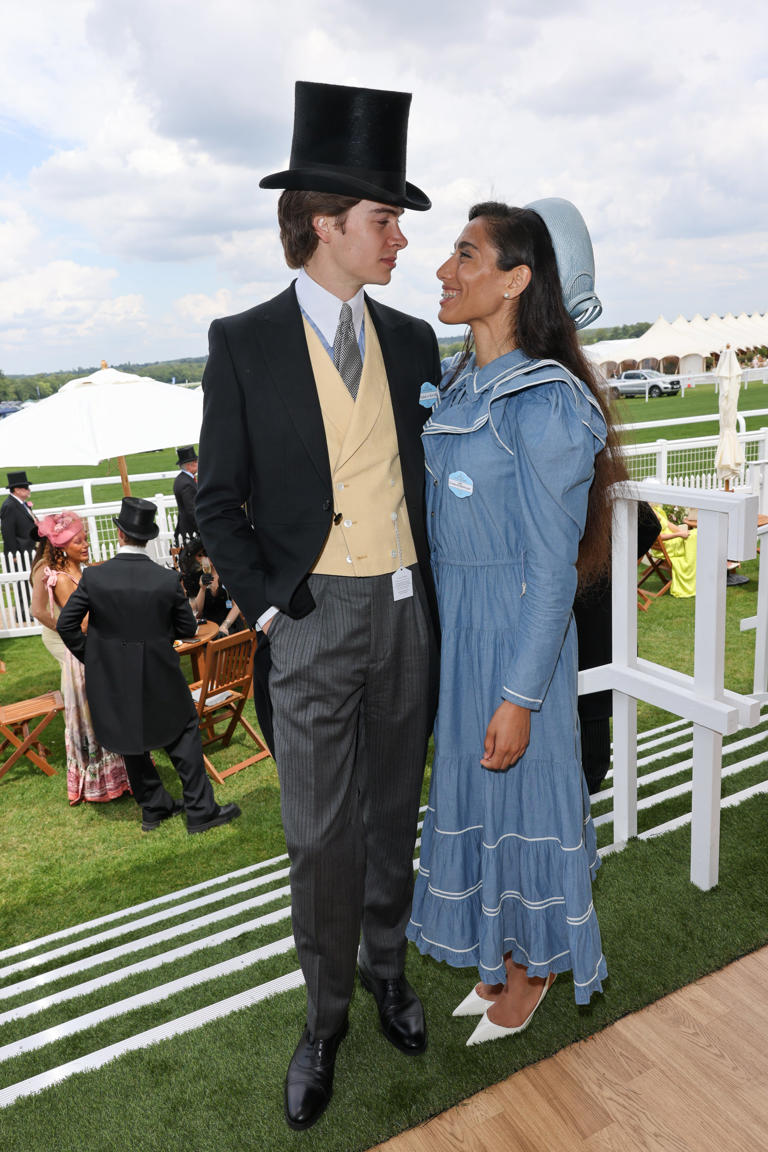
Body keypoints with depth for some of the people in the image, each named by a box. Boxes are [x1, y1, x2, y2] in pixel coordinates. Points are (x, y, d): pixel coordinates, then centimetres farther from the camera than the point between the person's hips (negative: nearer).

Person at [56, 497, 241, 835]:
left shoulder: (94, 576, -11)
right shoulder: (168, 580, -14)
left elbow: (66, 623, -6)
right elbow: (188, 627, -4)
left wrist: (89, 656, 8)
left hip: (112, 680, 2)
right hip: (159, 679, -2)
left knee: (132, 744, 19)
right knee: (184, 737, 12)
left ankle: (154, 807, 30)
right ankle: (200, 810, 15)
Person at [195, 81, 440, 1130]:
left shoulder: (413, 341, 8)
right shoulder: (244, 343, -3)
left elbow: (430, 477, 13)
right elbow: (220, 503, -2)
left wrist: (435, 593, 4)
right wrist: (268, 609, -10)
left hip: (405, 611, 4)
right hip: (310, 617, -3)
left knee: (394, 811, 17)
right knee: (320, 835, 5)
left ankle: (387, 963, 41)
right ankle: (326, 1011, 30)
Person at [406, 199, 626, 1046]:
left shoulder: (543, 403, -19)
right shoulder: (457, 384, 6)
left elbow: (552, 567, -19)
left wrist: (520, 697, -18)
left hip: (517, 629, -8)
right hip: (449, 622, 8)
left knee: (521, 787, 10)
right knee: (468, 783, 19)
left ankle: (534, 967, 37)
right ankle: (500, 953, 43)